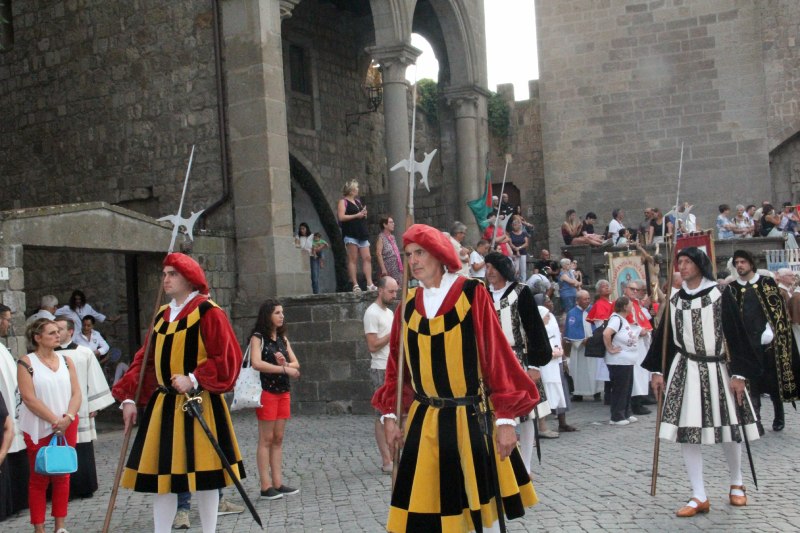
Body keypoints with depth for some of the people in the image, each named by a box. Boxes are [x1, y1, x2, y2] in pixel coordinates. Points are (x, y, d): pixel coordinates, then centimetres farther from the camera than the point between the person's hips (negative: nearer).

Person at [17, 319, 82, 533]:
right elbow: (29, 398, -13)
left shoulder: (66, 361, 8)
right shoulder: (26, 363, -5)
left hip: (67, 426, 4)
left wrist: (68, 417, -14)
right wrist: (55, 420, -17)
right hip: (39, 429, -4)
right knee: (39, 479, 2)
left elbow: (76, 393, 3)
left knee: (63, 476, 8)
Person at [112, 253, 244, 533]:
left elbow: (226, 358, -14)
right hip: (162, 406, 7)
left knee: (203, 476, 3)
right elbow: (145, 360, 13)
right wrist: (128, 397, 3)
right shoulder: (161, 316, 13)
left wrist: (194, 380, -20)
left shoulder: (208, 312, -8)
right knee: (160, 475, 9)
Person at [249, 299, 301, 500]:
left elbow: (296, 364, 10)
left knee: (278, 439, 7)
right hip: (266, 391, -6)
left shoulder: (283, 338, 15)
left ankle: (278, 483, 11)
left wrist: (284, 362, -12)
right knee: (266, 439, -3)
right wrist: (284, 368, -17)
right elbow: (256, 363, -20)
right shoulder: (257, 337, -5)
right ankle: (266, 486, 0)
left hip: (283, 391, 6)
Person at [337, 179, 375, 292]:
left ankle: (369, 284, -3)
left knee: (367, 258, -1)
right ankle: (355, 285, -7)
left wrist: (364, 214, 7)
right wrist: (356, 215, -12)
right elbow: (341, 217, -12)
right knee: (353, 259, -6)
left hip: (362, 233, 7)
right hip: (351, 233, -7)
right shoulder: (343, 202, 0)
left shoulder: (358, 201, 22)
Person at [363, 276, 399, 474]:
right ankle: (386, 461, -1)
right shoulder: (372, 313, -11)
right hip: (381, 370, -9)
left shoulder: (389, 312, 17)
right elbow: (373, 345, -17)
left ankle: (393, 457, 16)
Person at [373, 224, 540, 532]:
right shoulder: (408, 305, 6)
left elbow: (496, 355, -9)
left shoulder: (472, 294, -7)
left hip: (472, 418, -3)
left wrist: (505, 418, -12)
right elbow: (397, 365, 11)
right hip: (425, 422, 3)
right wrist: (389, 414, 5)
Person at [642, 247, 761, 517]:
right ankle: (699, 497, 5)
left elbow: (736, 333, -6)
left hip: (718, 369, -3)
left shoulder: (721, 294, -4)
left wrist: (739, 373, -10)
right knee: (686, 431, -3)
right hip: (685, 371, 3)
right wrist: (657, 371, 5)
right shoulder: (675, 299, 6)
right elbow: (664, 336, 10)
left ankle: (736, 484, 32)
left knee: (728, 428, 7)